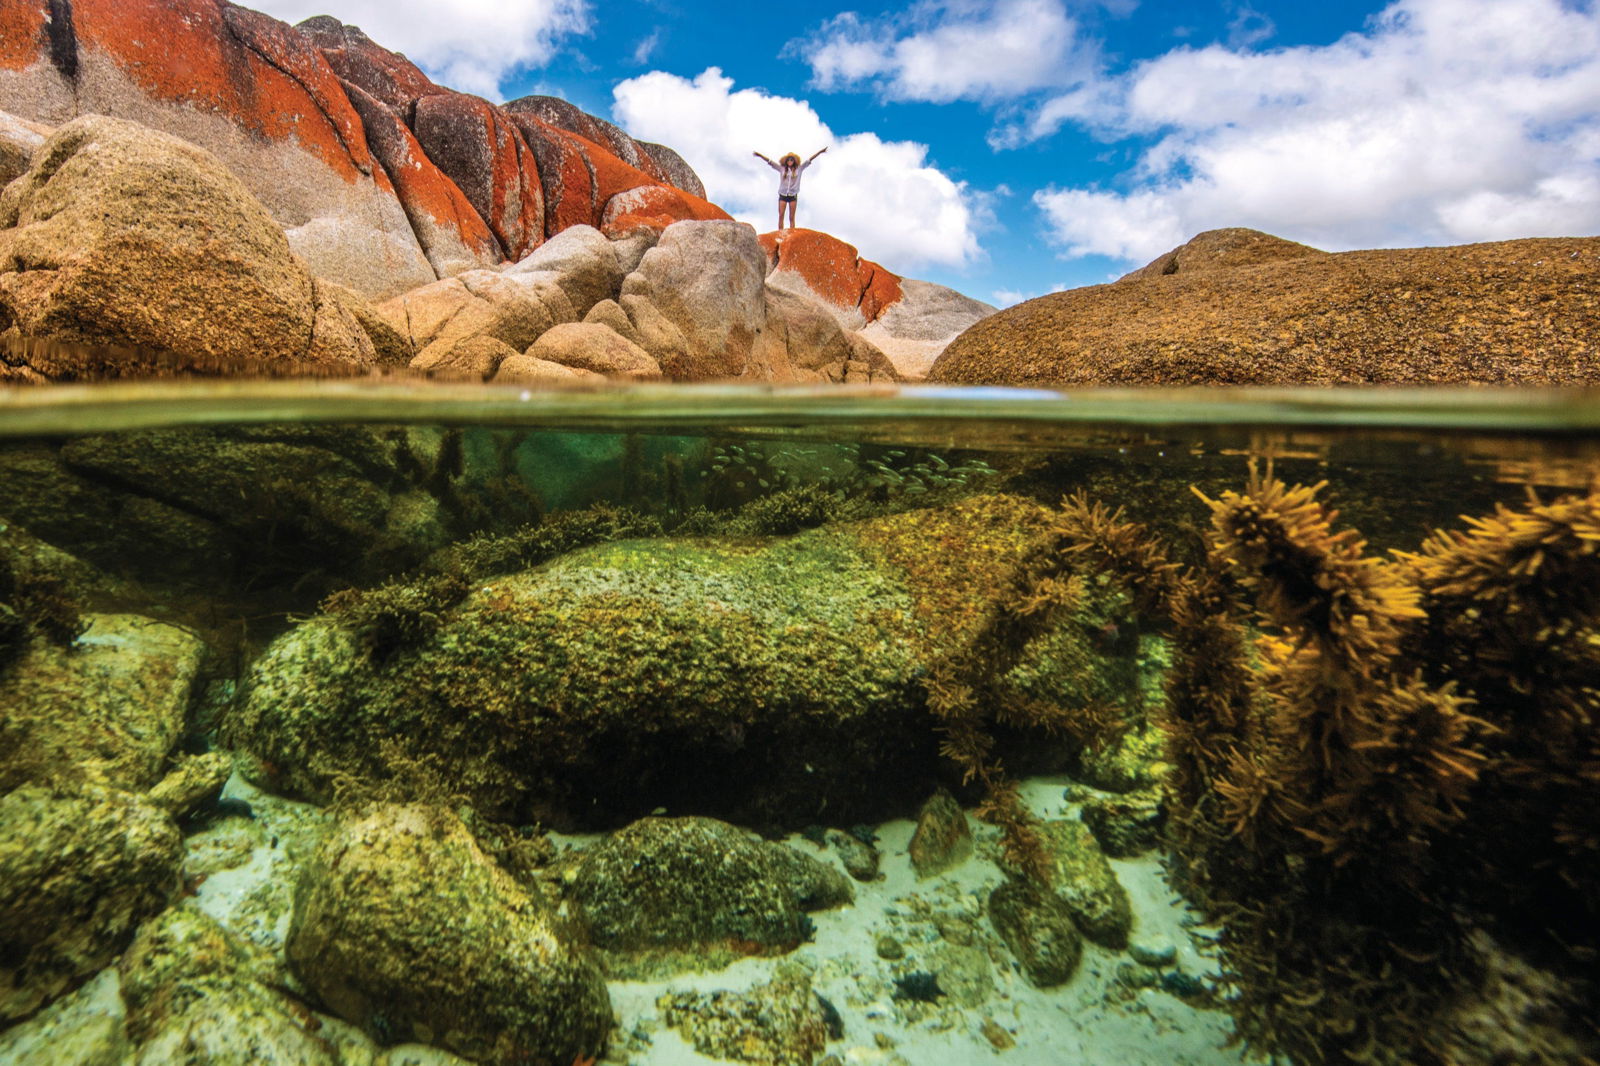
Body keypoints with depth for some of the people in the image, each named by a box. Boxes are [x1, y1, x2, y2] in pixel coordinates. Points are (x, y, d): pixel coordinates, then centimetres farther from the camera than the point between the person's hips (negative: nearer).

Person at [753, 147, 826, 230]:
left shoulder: (799, 169, 6)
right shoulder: (781, 168, 6)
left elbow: (809, 160, 4)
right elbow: (770, 162, 4)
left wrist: (819, 152, 1)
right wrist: (760, 155, -2)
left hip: (793, 195, 0)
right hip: (783, 195, 0)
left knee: (792, 217, 0)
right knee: (780, 216, -6)